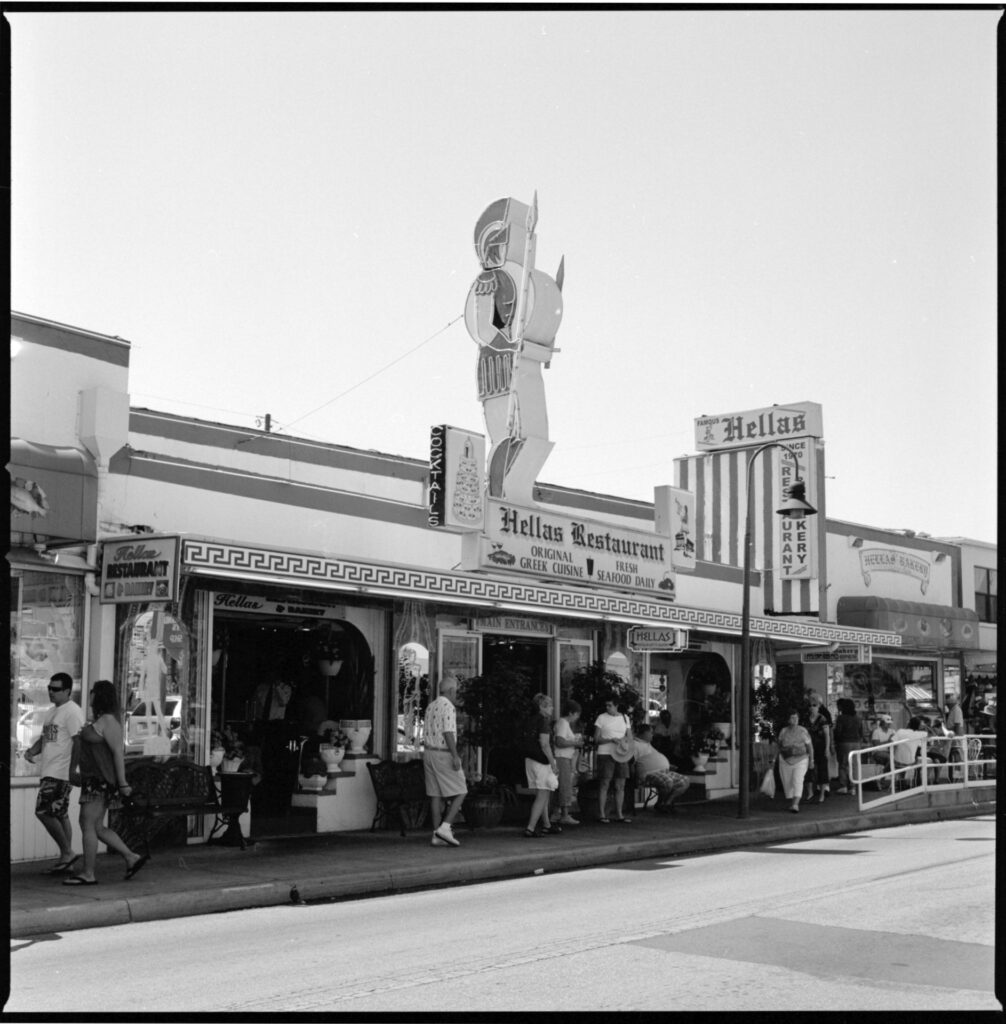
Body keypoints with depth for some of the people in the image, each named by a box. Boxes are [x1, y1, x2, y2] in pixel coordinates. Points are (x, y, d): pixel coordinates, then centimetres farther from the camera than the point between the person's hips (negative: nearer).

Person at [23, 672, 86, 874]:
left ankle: (67, 853, -5)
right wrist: (32, 750, 5)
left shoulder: (72, 712, -13)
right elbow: (45, 738, 25)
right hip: (50, 772, 10)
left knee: (43, 812, -12)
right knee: (60, 815, 11)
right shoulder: (53, 711, 18)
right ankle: (66, 860, 15)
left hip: (60, 773, -10)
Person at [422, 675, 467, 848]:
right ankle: (445, 828, -12)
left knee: (436, 795, 7)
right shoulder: (448, 707, -13)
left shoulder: (430, 706, 13)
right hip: (443, 755, -8)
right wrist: (455, 756, -22)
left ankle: (437, 835, 6)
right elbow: (448, 733, -21)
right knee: (460, 793, -1)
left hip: (428, 752, 8)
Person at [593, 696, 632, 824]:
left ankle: (619, 814, 11)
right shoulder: (602, 718, 1)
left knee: (620, 785, 4)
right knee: (604, 784, -5)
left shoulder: (624, 718, 13)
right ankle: (602, 815, -2)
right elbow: (596, 739, -2)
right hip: (605, 754, -4)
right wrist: (611, 740, -16)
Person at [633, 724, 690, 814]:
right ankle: (660, 804, -11)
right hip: (650, 774, -11)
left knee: (684, 781, -3)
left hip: (664, 772, 11)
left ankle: (667, 803, -8)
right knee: (667, 782, -37)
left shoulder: (648, 744, 26)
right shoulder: (636, 744, -7)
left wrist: (668, 765, 24)